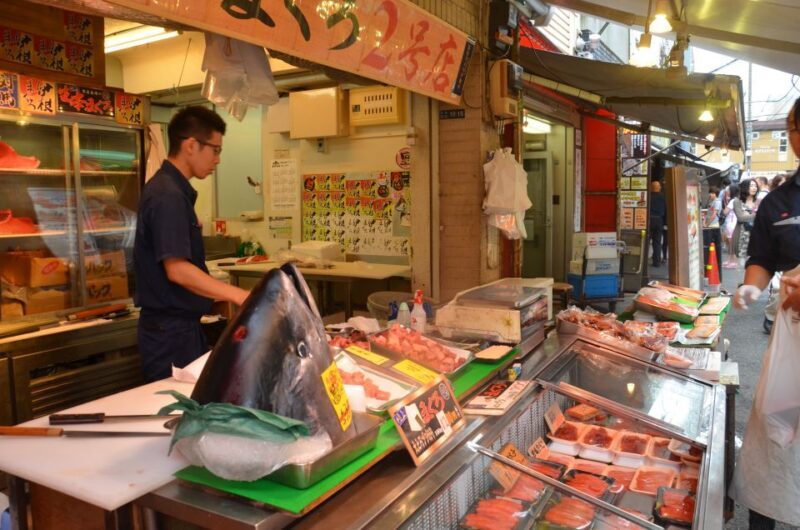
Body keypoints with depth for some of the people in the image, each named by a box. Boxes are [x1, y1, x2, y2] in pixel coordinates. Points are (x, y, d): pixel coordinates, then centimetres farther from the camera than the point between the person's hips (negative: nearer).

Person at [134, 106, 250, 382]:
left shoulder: (173, 190, 12)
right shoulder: (168, 196, -19)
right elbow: (177, 269, -25)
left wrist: (222, 294, 18)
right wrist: (241, 296, -26)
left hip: (181, 324, 10)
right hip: (170, 329, -10)